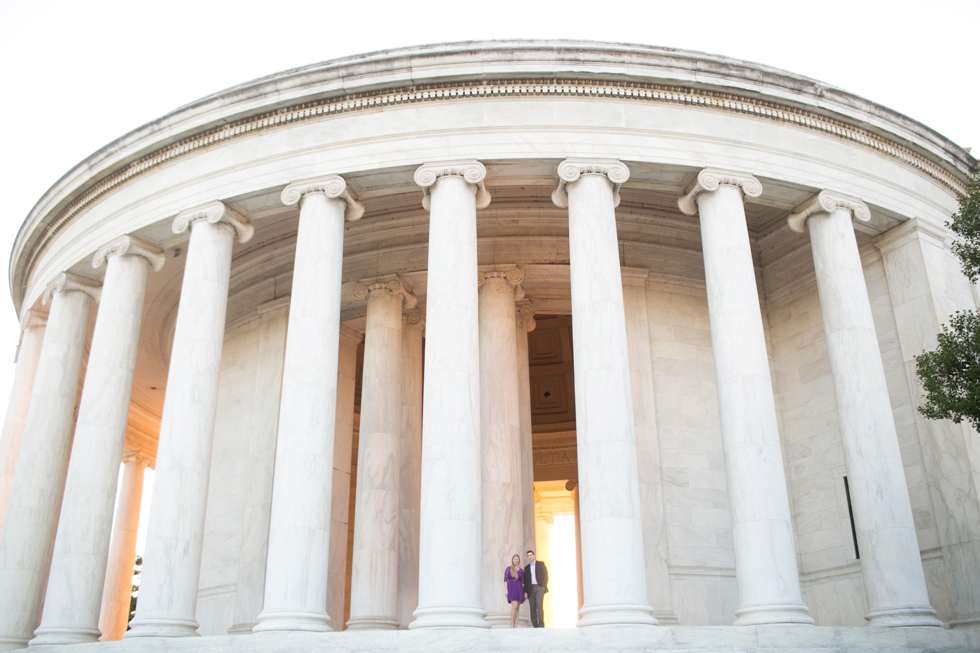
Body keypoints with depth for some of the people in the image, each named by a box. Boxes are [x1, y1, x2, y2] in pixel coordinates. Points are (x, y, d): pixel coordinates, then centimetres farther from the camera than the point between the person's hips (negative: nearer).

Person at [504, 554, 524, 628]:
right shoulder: (508, 569, 3)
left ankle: (515, 625, 3)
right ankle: (512, 625, -12)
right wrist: (506, 590, -11)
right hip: (511, 588, -4)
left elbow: (522, 582, 14)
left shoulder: (521, 570, 13)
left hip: (519, 589, 4)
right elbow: (505, 580, -1)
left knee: (517, 608, 2)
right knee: (515, 606, -18)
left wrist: (524, 592, 7)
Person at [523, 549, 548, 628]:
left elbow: (545, 575, 2)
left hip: (539, 587, -4)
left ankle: (541, 625, -19)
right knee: (532, 608, -2)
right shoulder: (526, 568, 16)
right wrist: (525, 592, 4)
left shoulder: (540, 564, 7)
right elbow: (525, 581, 13)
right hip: (531, 589, 4)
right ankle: (535, 626, -1)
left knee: (539, 605, -17)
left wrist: (544, 586, -9)